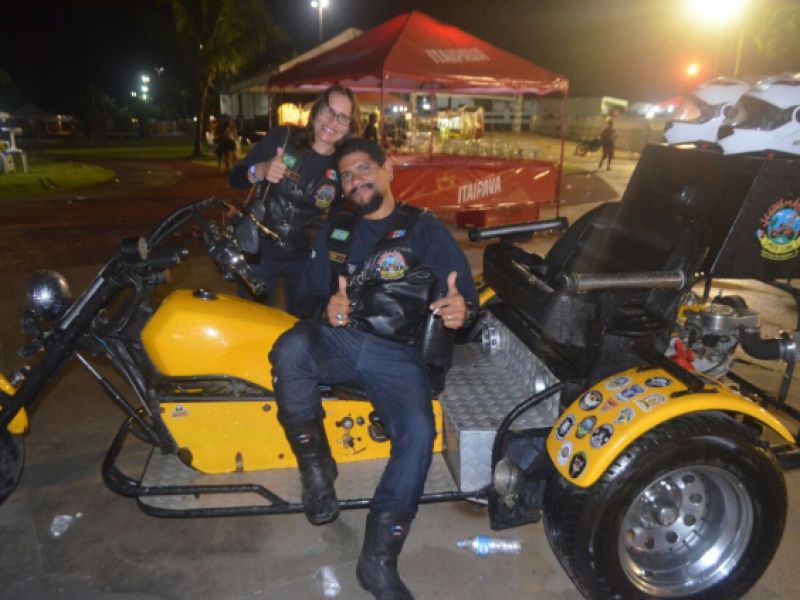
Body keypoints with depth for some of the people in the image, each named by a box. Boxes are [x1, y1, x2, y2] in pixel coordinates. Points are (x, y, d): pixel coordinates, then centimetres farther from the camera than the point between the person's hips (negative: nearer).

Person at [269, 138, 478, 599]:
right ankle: (316, 465, -13)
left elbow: (464, 289, 0)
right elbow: (311, 293, 17)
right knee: (290, 348, -32)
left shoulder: (425, 229, 7)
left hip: (396, 354, -2)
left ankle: (379, 560, -15)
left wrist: (462, 309, -27)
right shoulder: (335, 231, 19)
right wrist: (325, 307, -9)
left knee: (418, 433, -27)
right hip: (336, 339, 3)